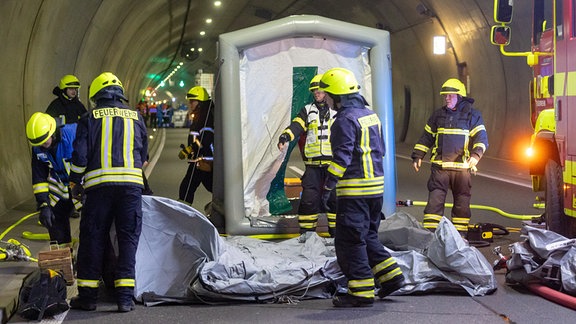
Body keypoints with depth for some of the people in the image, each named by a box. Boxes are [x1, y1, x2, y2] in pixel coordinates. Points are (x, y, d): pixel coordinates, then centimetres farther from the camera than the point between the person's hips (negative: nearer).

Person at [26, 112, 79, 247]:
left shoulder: (73, 134, -28)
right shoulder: (37, 149, -9)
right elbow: (39, 178, -5)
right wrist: (43, 205, -13)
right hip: (60, 186, 6)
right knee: (55, 218, 7)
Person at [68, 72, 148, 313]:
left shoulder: (90, 119, 8)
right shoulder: (136, 117, 14)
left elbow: (80, 155, 2)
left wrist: (75, 183, 14)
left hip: (98, 184, -1)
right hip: (132, 184, 1)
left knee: (92, 238, 7)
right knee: (128, 238, 4)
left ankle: (87, 295, 10)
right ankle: (125, 296, 0)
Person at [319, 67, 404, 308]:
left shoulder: (345, 119, -15)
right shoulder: (370, 115, 14)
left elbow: (342, 157, -20)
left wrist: (329, 185, -15)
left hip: (354, 190, -9)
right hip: (376, 186, 9)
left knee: (349, 240, -3)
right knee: (368, 236, 21)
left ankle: (362, 292, -1)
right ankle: (390, 276, 19)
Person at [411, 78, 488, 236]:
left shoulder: (472, 114, 2)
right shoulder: (438, 115, 13)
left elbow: (481, 137, -4)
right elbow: (426, 137, 19)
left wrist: (476, 155, -21)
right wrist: (417, 156, 12)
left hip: (462, 167, -2)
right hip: (439, 166, 2)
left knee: (462, 202, 6)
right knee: (435, 200, -5)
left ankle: (460, 234, 15)